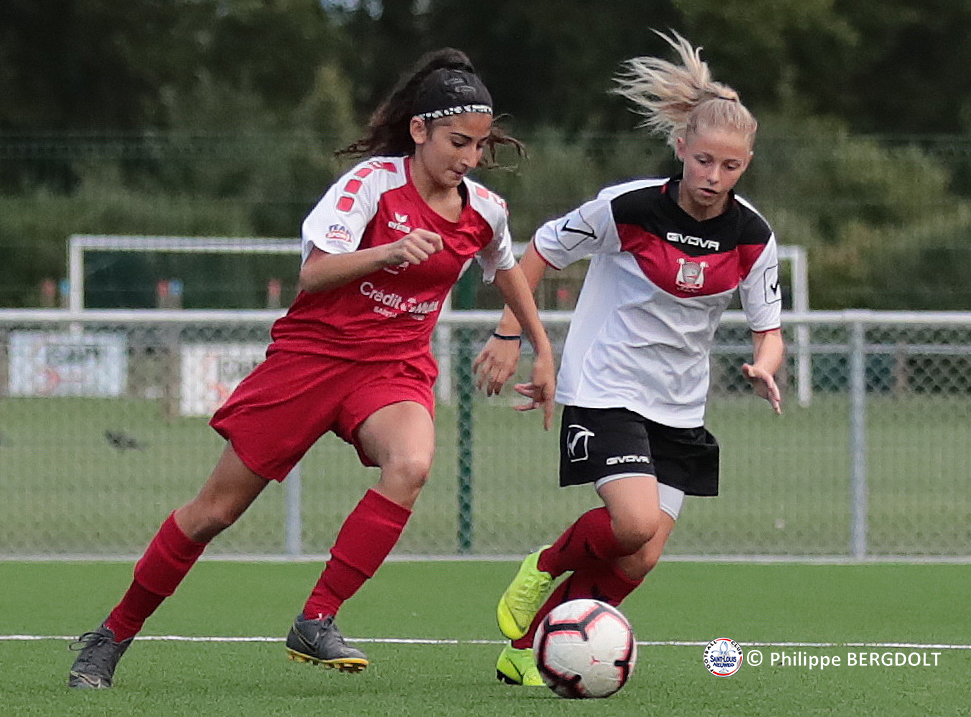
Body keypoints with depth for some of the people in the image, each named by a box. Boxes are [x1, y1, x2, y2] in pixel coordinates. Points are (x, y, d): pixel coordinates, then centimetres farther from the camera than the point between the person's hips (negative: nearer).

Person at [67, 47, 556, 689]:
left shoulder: (484, 211, 2)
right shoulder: (374, 181, -13)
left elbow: (508, 269, 25)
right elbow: (313, 275, -21)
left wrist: (543, 351, 26)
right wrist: (390, 251, -36)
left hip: (397, 365, 3)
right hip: (314, 351, -3)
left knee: (411, 464, -32)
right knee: (217, 509, 0)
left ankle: (316, 624, -25)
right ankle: (113, 636, 19)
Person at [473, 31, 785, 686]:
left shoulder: (752, 237, -4)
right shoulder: (627, 207, -15)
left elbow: (769, 330, 3)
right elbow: (540, 253, 0)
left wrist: (765, 366, -20)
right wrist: (508, 337, -1)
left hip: (679, 409, 5)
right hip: (603, 391, -5)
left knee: (638, 564, -3)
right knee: (636, 522, -26)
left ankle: (526, 653, 14)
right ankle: (547, 568, 5)